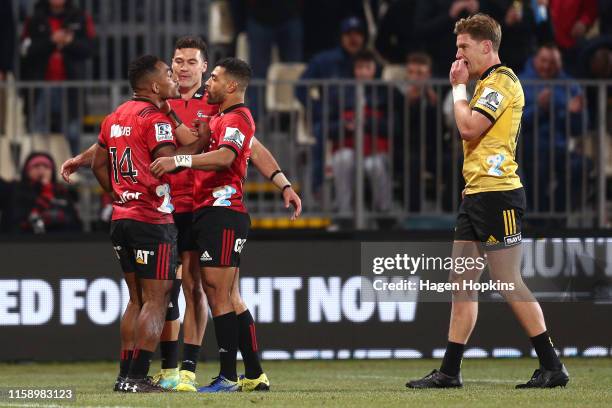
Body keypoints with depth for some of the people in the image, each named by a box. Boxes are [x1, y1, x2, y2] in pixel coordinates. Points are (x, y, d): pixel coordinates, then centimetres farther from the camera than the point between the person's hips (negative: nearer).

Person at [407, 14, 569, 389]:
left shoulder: (502, 80, -10)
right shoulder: (487, 84, 20)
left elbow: (469, 127, -19)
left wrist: (459, 87, -7)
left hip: (497, 195, -10)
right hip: (476, 193, 10)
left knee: (510, 284, -9)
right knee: (462, 284, 9)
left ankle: (552, 367, -6)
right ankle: (450, 371, 11)